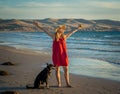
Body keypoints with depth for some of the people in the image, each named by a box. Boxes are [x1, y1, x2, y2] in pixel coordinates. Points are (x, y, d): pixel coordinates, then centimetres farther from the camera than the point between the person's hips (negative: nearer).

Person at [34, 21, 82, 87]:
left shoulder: (64, 36, 11)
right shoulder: (54, 36, 2)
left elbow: (71, 32, 26)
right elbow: (45, 31, 2)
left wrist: (77, 29, 37)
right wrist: (39, 26, 0)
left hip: (63, 55, 3)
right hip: (56, 55, -3)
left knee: (66, 69, 2)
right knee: (57, 69, 3)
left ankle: (68, 83, 8)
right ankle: (59, 83, 11)